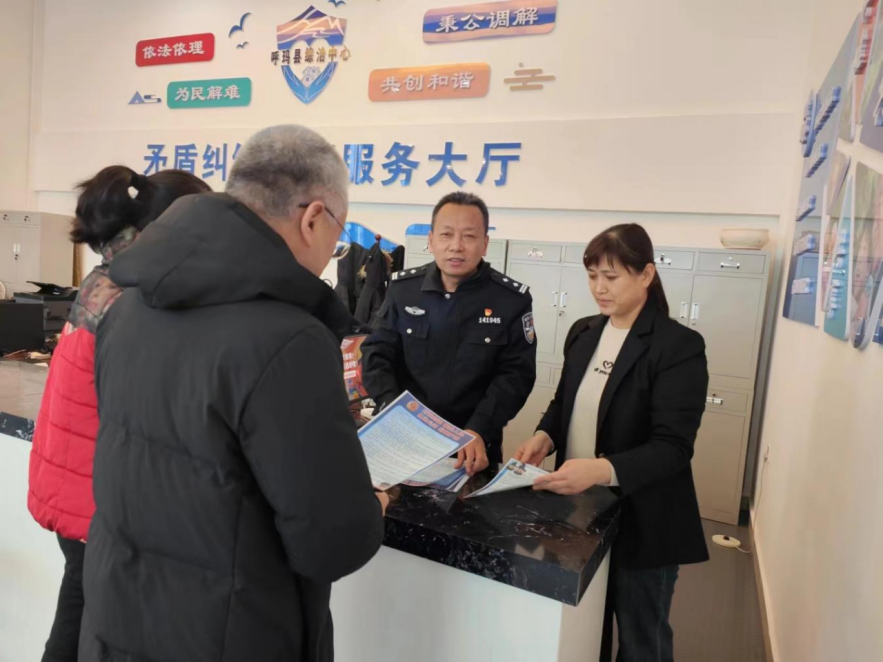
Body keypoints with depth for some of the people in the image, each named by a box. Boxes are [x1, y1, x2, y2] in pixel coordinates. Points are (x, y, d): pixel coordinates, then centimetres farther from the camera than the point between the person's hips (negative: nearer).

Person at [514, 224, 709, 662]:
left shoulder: (679, 345, -16)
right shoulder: (583, 333, 4)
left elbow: (672, 447, -21)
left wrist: (602, 470, -37)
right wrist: (545, 436, -8)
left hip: (640, 523, -5)